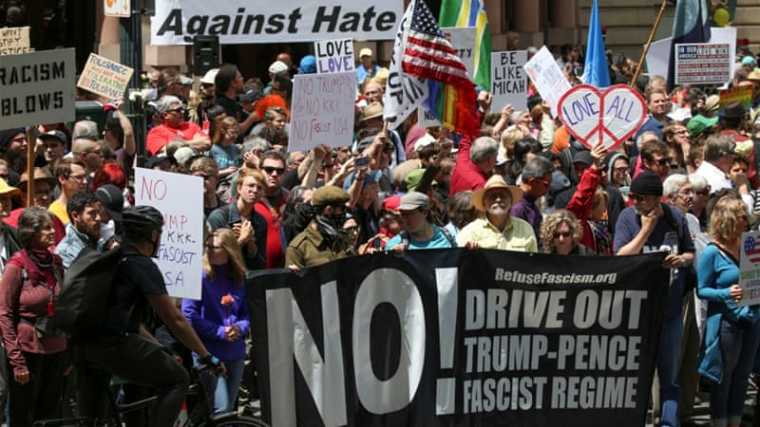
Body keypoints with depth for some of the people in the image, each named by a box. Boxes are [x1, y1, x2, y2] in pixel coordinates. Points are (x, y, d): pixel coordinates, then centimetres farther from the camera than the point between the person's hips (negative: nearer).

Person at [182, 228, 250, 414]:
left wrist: (240, 328, -9)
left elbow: (248, 313, 13)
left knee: (229, 410, 12)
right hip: (208, 354, -6)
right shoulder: (201, 275, -8)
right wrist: (220, 332, -16)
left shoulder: (240, 279, 8)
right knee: (221, 409, -16)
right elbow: (189, 315, -12)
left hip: (235, 354, 6)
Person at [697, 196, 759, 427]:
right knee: (722, 381, 1)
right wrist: (726, 294, -24)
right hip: (725, 322, -6)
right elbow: (702, 290, -8)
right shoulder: (711, 253, -9)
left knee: (741, 380, 11)